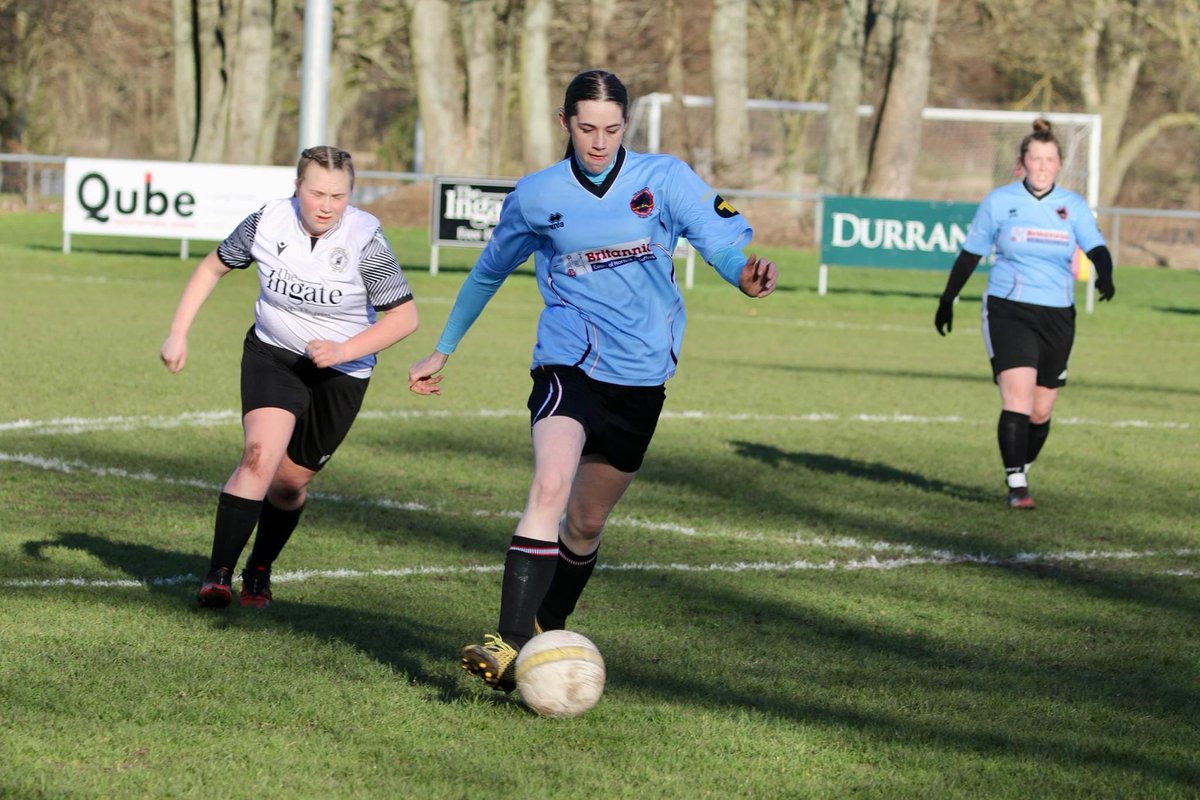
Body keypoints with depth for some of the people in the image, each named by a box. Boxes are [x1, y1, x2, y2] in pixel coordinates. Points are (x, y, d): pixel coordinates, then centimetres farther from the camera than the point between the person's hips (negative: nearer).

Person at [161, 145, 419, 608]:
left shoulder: (365, 240, -22)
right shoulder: (268, 222, -15)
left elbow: (404, 316, -16)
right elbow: (213, 267, 3)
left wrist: (344, 351, -27)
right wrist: (178, 334, -2)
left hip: (340, 374, 0)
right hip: (272, 355, 0)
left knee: (289, 482, 8)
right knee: (260, 456, -23)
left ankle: (259, 572, 36)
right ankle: (218, 576, -19)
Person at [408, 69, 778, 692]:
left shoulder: (665, 179, -1)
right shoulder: (537, 197, 2)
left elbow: (723, 242, -13)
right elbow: (488, 272, 17)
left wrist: (745, 274, -37)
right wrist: (441, 352, 24)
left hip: (641, 377, 2)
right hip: (568, 363, -2)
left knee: (586, 524, 12)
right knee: (550, 486, -26)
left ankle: (546, 634, 34)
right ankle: (510, 642, -33)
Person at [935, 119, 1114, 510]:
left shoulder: (1074, 207, 4)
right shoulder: (999, 202, 0)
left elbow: (1097, 248, -9)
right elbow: (970, 254, 9)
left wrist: (1105, 275, -31)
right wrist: (947, 300, 14)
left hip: (1057, 316, 3)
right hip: (1008, 312, -3)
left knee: (1041, 411, 8)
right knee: (1018, 397, -18)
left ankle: (1021, 472, 32)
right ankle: (1016, 487, -18)